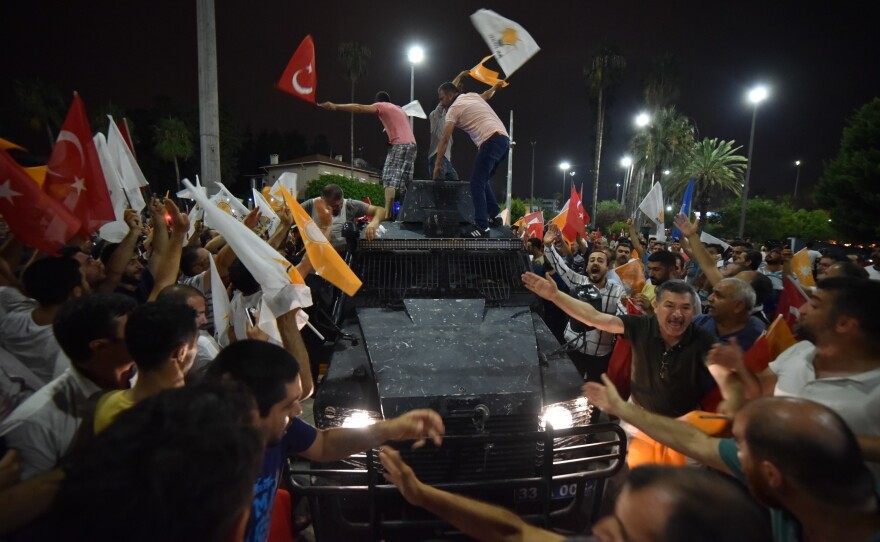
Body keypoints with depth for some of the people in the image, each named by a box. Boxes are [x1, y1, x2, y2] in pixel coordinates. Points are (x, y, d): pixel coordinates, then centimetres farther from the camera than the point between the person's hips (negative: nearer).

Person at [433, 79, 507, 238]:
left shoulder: (454, 109, 3)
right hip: (504, 139, 9)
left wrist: (437, 165, 3)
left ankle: (482, 227, -19)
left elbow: (445, 140, 0)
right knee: (483, 180, 21)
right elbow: (486, 95, 48)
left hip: (491, 141, -9)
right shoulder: (472, 95, 24)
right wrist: (495, 87, 70)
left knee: (477, 184, -11)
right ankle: (495, 215, 16)